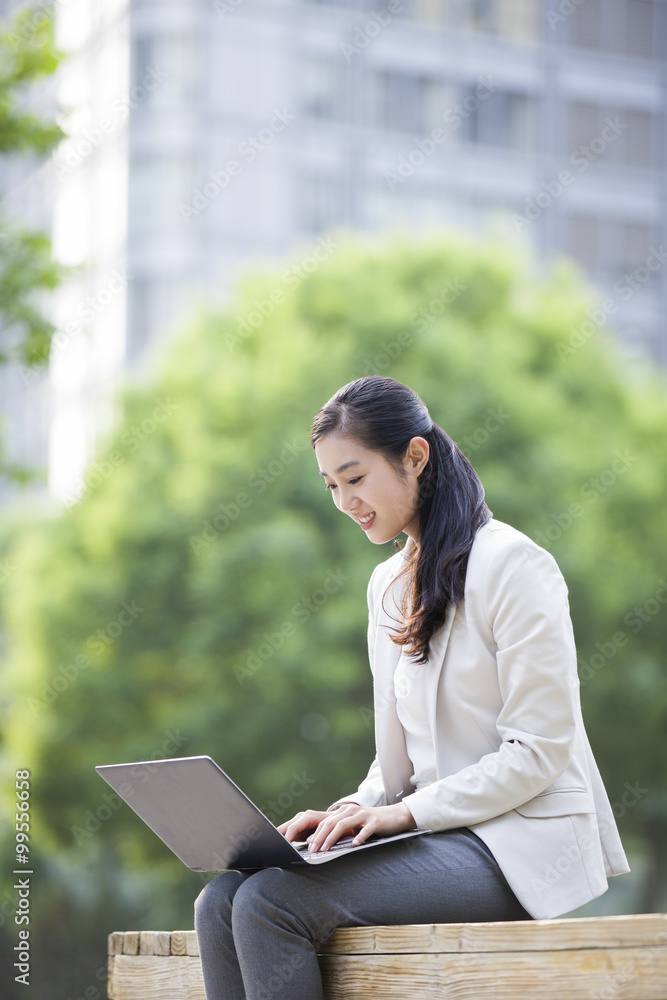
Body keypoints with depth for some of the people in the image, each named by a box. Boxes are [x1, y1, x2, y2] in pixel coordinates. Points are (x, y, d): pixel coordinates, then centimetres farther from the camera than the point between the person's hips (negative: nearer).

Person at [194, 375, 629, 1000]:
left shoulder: (510, 564, -8)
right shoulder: (387, 585, 17)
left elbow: (538, 751, -12)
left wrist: (406, 812, -18)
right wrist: (351, 811, -3)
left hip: (520, 843, -8)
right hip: (438, 836, 8)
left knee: (270, 902, -24)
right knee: (220, 902, -13)